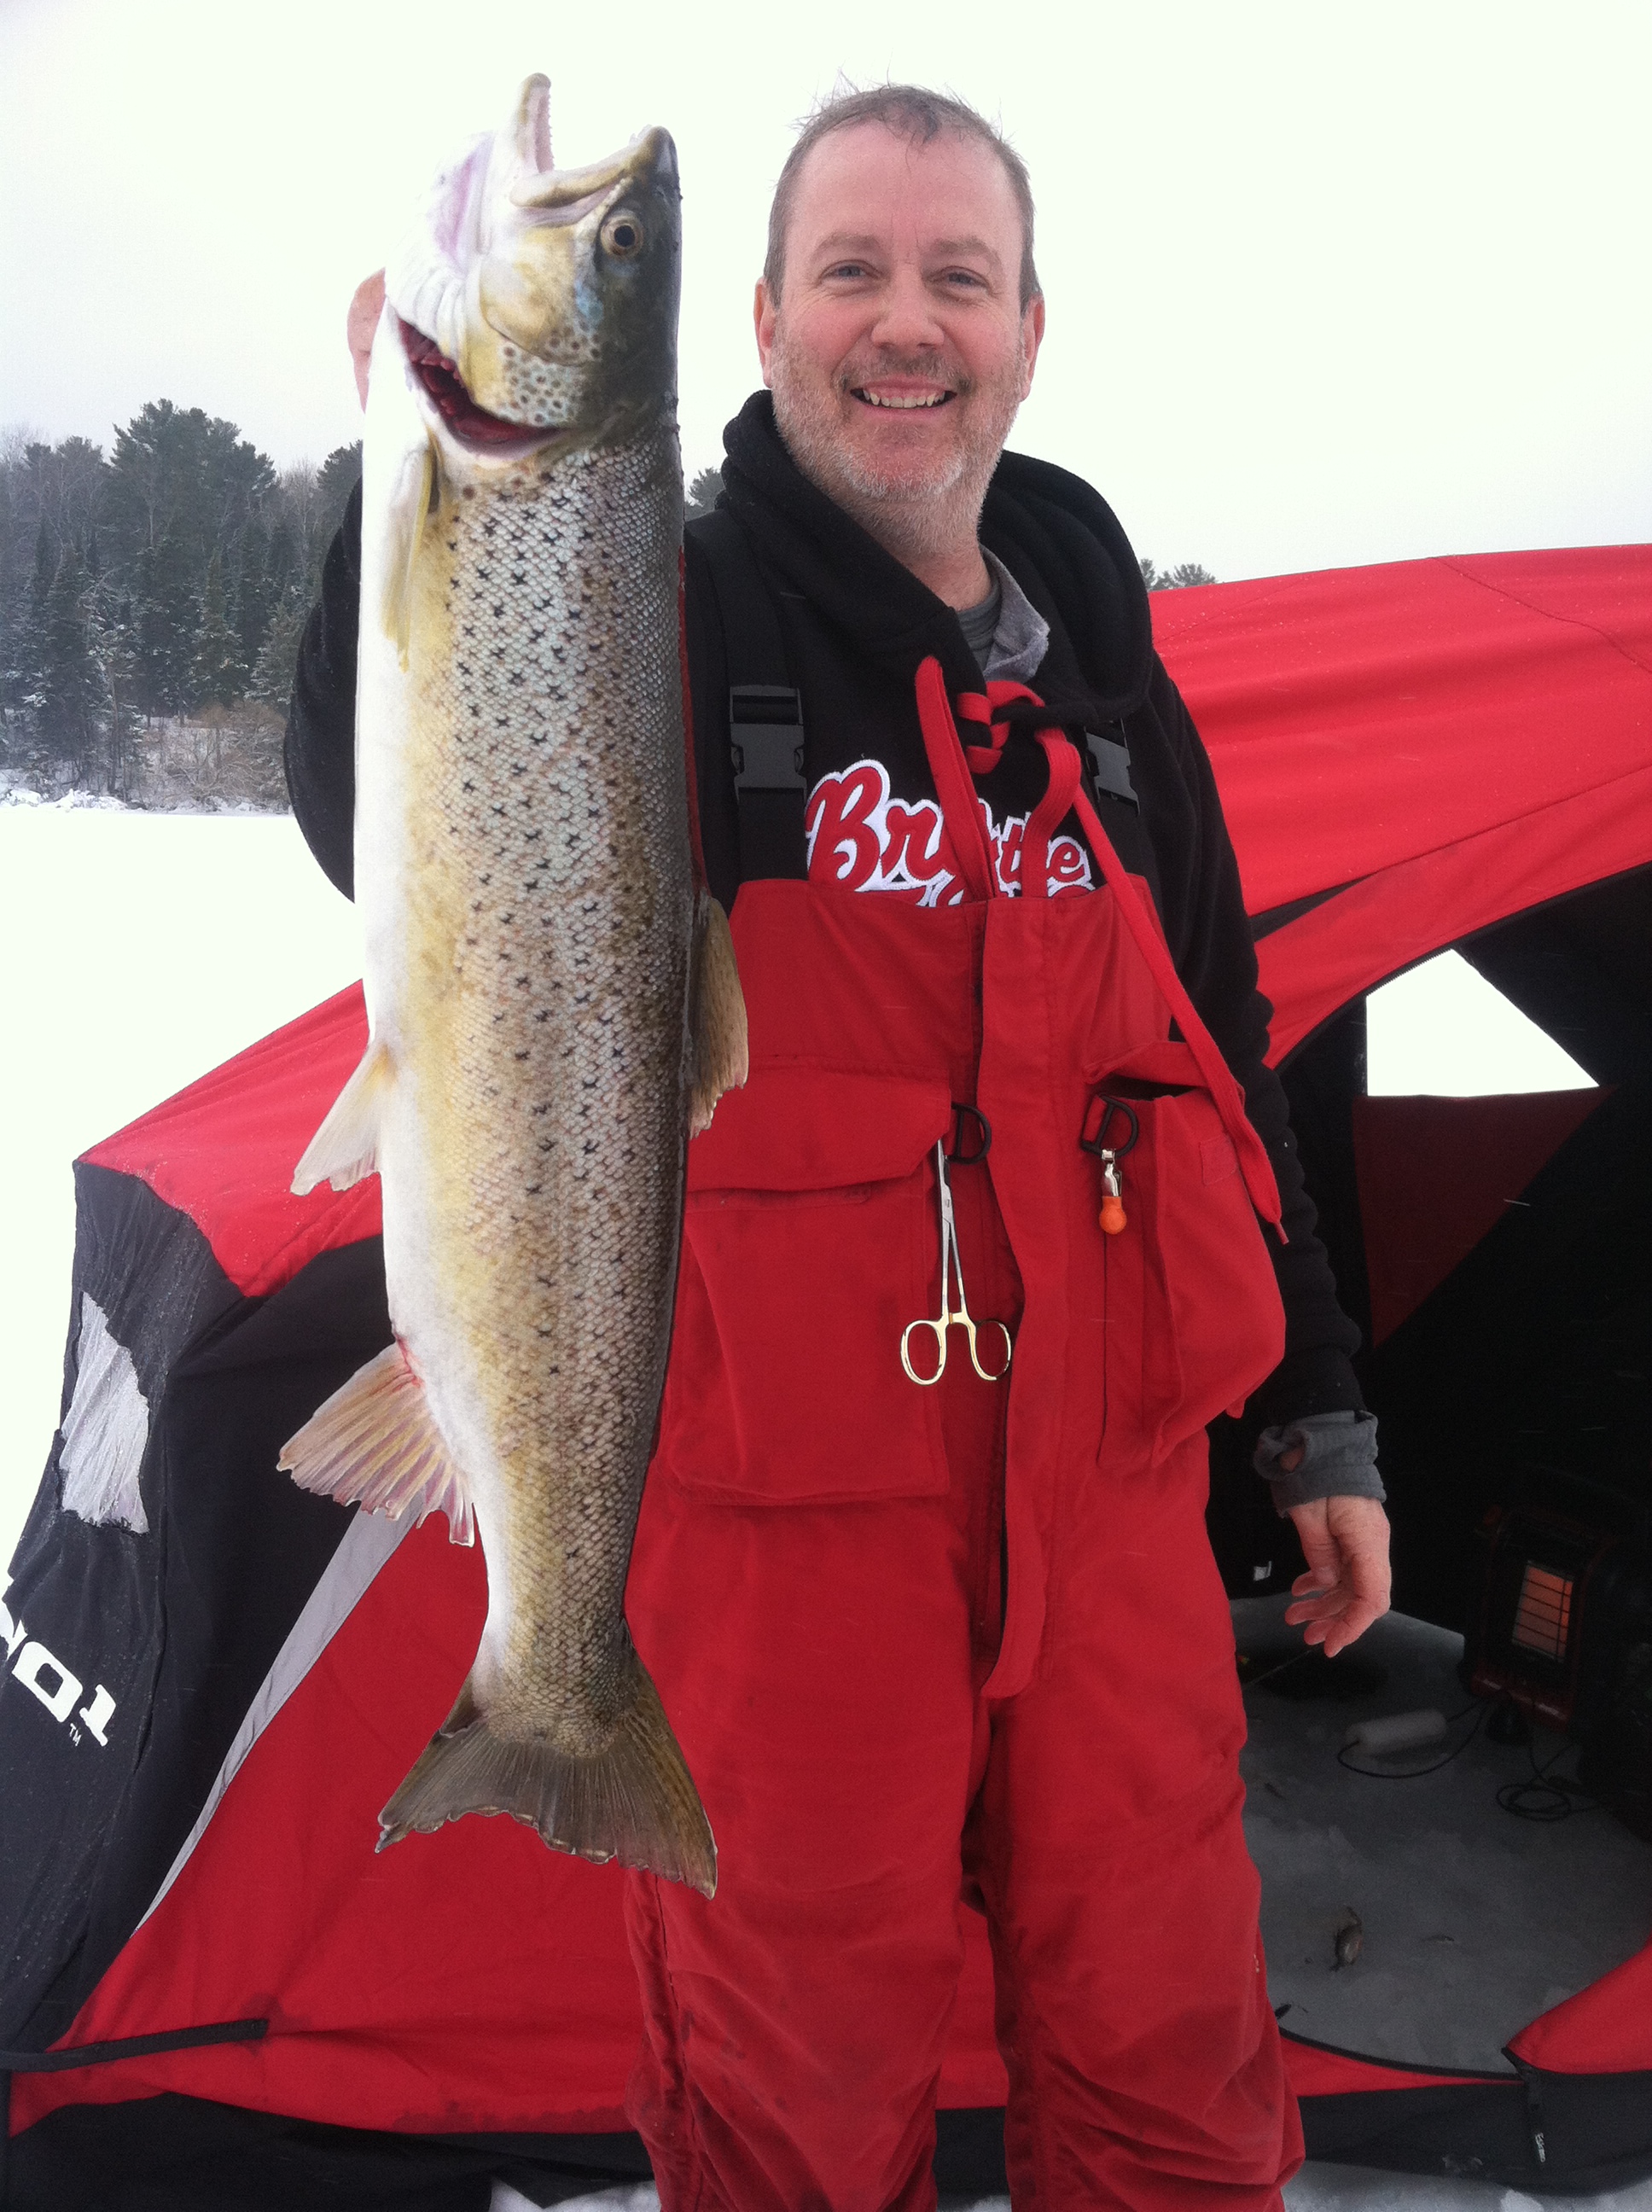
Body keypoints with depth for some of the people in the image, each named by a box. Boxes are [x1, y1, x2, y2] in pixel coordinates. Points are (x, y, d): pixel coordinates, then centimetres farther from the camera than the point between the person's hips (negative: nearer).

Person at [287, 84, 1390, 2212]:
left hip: (1105, 1490, 5)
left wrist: (1318, 1418, 16)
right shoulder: (664, 622, -6)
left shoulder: (1102, 681, 10)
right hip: (786, 1500, -4)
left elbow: (1218, 1065, 15)